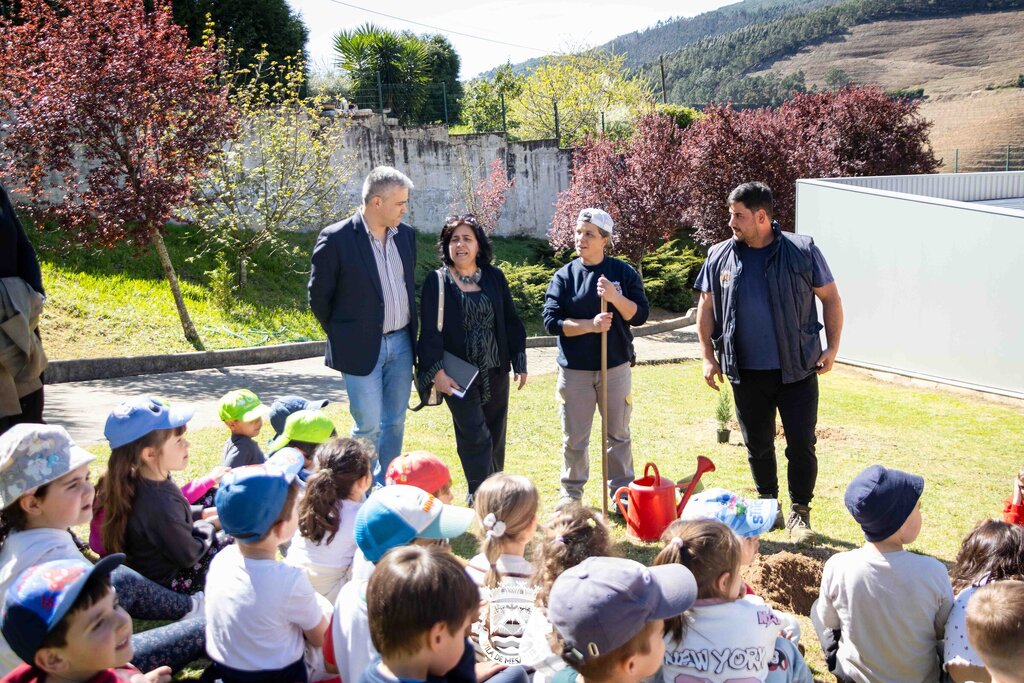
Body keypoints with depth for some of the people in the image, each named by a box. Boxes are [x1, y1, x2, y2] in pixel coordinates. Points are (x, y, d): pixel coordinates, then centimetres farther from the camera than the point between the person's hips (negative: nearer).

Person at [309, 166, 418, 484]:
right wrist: (343, 336, 2)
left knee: (395, 423, 12)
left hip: (401, 342, 6)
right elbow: (318, 296, -5)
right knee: (368, 426, -4)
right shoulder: (336, 238, -13)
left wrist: (410, 333, 16)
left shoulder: (406, 235, 6)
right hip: (361, 348, -6)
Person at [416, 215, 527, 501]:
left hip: (495, 372, 4)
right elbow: (430, 330, -8)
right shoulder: (436, 282, -5)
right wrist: (437, 372, -15)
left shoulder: (494, 277, 5)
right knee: (475, 436, -7)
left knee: (495, 436, 12)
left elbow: (511, 321, 9)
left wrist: (520, 362, 7)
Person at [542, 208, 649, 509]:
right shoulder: (564, 276, -1)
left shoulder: (624, 272, 0)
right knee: (574, 438, 9)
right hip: (574, 370, 0)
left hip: (616, 368, 0)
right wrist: (590, 325, -19)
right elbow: (551, 321, -8)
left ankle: (621, 490, 26)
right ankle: (571, 491, 25)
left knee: (619, 434, 12)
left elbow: (640, 314, -6)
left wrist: (615, 297, -23)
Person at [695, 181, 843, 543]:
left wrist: (833, 347, -3)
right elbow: (706, 307, 10)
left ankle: (799, 513, 18)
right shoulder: (720, 257, 1)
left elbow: (830, 298, 3)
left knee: (801, 445, 1)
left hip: (797, 369, -2)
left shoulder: (802, 251, -6)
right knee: (757, 445, 13)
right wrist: (708, 356, 4)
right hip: (747, 373, 2)